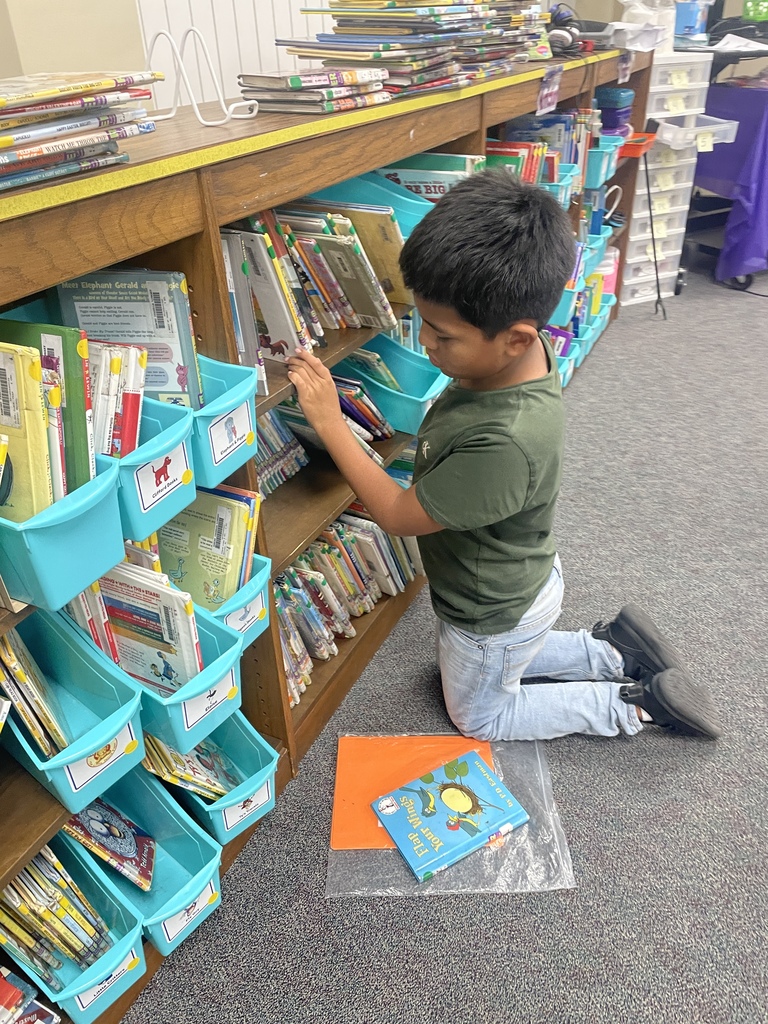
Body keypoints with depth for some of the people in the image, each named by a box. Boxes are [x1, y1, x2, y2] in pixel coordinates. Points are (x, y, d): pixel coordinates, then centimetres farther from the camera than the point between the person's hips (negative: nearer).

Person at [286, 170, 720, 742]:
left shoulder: (506, 444, -45)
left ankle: (634, 704, 22)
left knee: (479, 715, 24)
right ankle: (614, 650, 30)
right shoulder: (518, 353, -20)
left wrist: (329, 422, -28)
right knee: (501, 664, 36)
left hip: (494, 613, -8)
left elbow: (399, 515, -30)